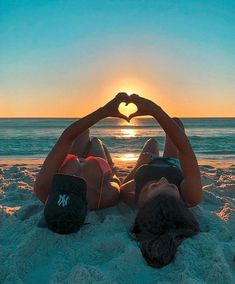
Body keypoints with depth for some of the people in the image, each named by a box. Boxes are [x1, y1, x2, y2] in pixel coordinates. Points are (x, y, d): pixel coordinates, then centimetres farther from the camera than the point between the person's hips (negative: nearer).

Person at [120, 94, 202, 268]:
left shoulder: (129, 196, -46)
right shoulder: (191, 197, -49)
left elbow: (124, 189, -22)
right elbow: (186, 149, -50)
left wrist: (142, 166, -13)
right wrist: (156, 110, -52)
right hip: (174, 166, 0)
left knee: (152, 142, 31)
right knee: (176, 121, 18)